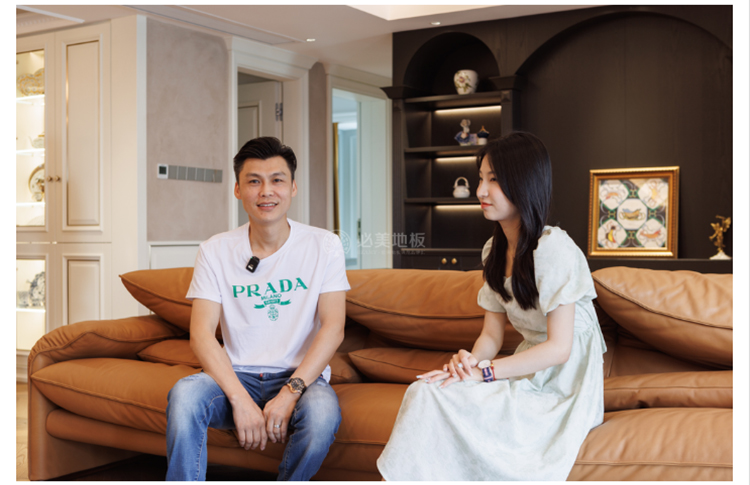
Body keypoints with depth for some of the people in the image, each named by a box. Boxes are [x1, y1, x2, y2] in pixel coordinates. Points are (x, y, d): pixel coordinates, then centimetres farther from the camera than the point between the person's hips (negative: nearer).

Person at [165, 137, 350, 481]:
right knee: (184, 394, -30)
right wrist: (240, 399, -22)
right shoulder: (215, 251, 0)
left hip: (301, 376, -1)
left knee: (323, 412, -34)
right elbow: (201, 333, -8)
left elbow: (333, 327, -7)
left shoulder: (323, 246, -1)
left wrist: (290, 392, -20)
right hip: (237, 375, 1)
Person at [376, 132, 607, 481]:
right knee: (425, 389, -18)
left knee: (431, 395, -22)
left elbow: (559, 347, -18)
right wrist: (468, 361, -12)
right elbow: (492, 334, 10)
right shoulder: (495, 250, 11)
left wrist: (483, 372, -20)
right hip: (529, 377, 7)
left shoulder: (554, 249, -15)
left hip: (564, 389, -7)